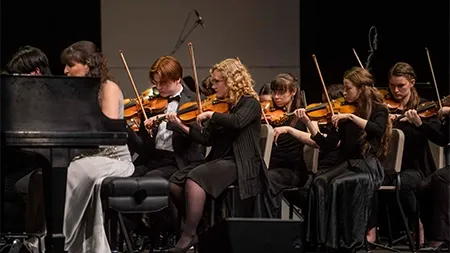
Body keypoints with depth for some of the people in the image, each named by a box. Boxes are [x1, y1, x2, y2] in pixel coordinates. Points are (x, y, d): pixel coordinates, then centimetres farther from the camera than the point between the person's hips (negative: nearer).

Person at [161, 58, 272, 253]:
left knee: (195, 178, -31)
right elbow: (207, 139, 9)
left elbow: (236, 121, -29)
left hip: (240, 164, -8)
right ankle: (196, 226, 5)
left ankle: (188, 237, -26)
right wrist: (182, 125, -1)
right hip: (220, 160, 8)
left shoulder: (250, 104, -6)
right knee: (175, 182, -10)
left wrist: (210, 115, -19)